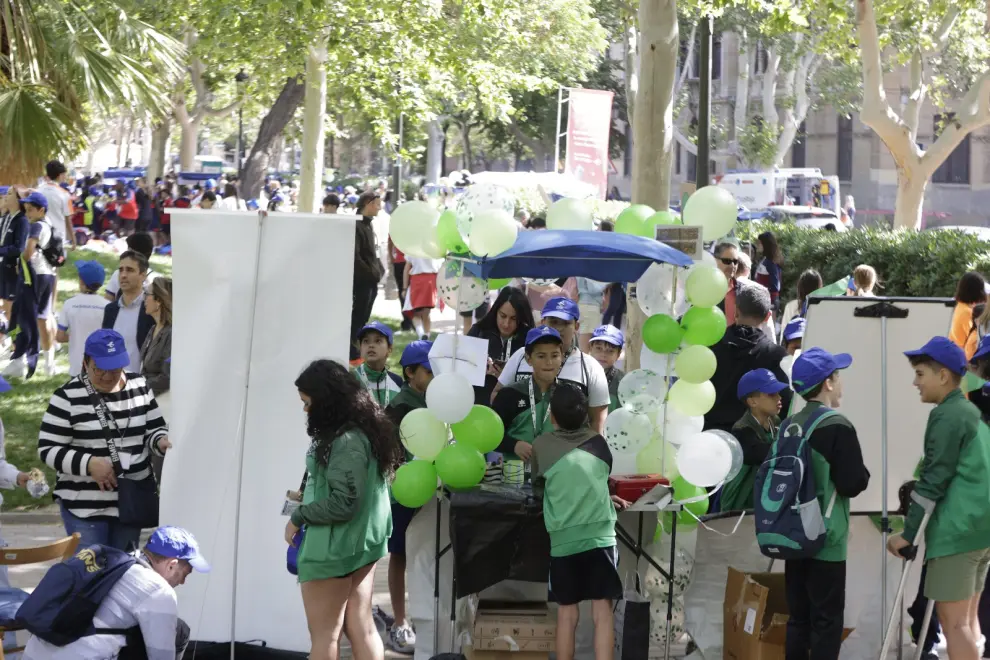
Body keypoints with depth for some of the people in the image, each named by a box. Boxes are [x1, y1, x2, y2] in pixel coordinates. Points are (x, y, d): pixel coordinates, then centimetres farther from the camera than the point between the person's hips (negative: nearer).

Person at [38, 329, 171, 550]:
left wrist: (162, 442, -15)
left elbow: (155, 430, 9)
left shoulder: (140, 387, 3)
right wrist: (89, 463, -23)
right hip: (84, 506, -4)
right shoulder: (68, 397, -10)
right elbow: (48, 449, -10)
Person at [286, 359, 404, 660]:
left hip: (333, 548, -9)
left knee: (324, 635, 2)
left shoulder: (347, 441, -22)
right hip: (360, 543, 9)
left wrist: (298, 518, -12)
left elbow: (343, 504, -24)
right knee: (361, 628, 12)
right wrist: (307, 497, 11)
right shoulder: (364, 429, 8)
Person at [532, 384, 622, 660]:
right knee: (602, 612, -1)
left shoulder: (541, 446, 0)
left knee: (567, 613, 9)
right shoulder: (599, 442, 4)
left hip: (563, 541, 0)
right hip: (600, 537, 0)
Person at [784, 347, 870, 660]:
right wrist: (863, 472, 4)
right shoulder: (838, 426, -14)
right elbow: (853, 484, -15)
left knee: (798, 617, 11)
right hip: (826, 539, -6)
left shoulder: (788, 425, 5)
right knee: (826, 621, -2)